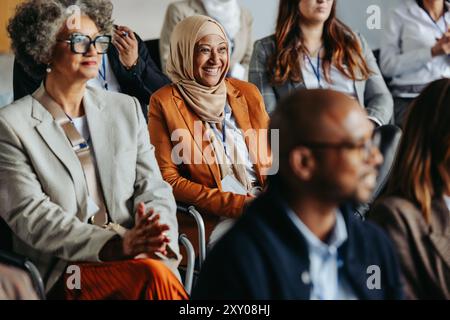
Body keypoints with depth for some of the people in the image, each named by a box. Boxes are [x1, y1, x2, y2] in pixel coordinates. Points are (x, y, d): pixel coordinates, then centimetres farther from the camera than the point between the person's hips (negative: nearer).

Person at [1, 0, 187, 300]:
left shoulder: (127, 108, 16)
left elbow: (153, 187, 11)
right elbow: (30, 214, -7)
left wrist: (153, 233, -14)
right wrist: (115, 244, -20)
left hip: (135, 254, 4)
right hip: (62, 270, -4)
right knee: (154, 275, -33)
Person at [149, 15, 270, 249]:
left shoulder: (247, 93, 14)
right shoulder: (164, 103, 0)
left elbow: (270, 160, 16)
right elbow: (169, 180, -3)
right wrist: (237, 204, -12)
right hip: (209, 220, -5)